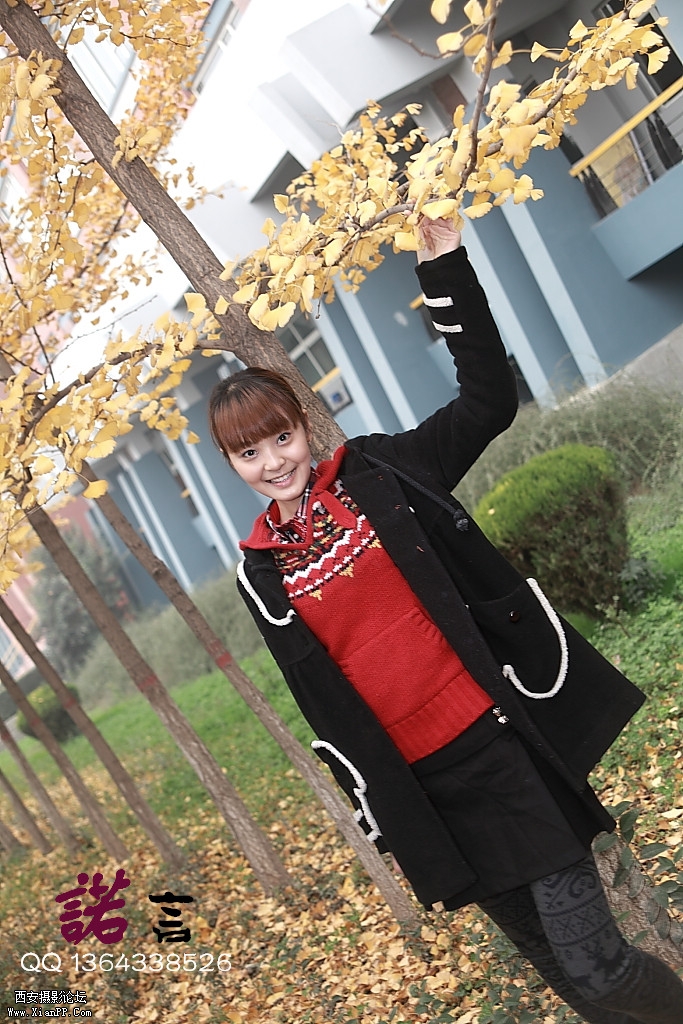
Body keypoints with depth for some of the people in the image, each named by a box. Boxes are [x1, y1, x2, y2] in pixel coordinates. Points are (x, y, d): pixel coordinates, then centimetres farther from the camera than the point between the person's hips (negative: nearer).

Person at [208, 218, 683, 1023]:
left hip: (501, 740, -2)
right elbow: (321, 704, 7)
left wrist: (443, 263, -10)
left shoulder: (380, 474, 1)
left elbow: (490, 398, -7)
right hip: (421, 787, 2)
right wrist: (384, 816, 6)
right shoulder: (261, 576, 5)